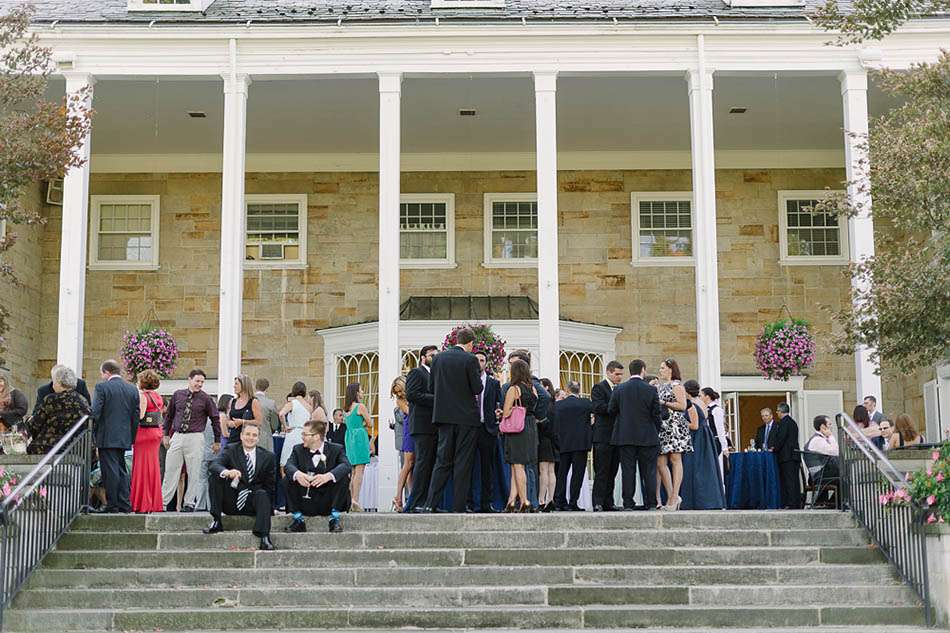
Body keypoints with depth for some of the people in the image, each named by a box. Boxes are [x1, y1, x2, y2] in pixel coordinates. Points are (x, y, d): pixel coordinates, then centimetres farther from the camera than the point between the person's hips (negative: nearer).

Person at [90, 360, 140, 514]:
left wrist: (93, 434, 2)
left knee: (110, 471, -3)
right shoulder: (133, 390, 8)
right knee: (122, 470, 12)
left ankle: (112, 505, -1)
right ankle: (124, 505, 11)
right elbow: (136, 416, 9)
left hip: (107, 437, -5)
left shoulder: (102, 387, -8)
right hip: (125, 438, 5)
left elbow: (95, 413, -10)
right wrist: (131, 437, 15)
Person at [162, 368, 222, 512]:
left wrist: (217, 441, 6)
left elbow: (215, 419, 5)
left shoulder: (205, 399, -1)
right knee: (171, 470, 3)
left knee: (194, 473, 1)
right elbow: (169, 415, 17)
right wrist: (166, 434, 15)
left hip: (195, 438, -2)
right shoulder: (177, 395, 6)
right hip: (177, 436, 2)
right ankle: (162, 501, 8)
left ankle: (189, 503, 9)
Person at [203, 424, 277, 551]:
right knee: (214, 477, -19)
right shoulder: (231, 450, 2)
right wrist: (227, 472, -41)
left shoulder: (267, 456, 6)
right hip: (230, 502, 0)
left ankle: (264, 538, -41)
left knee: (262, 494, -31)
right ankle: (216, 522, -17)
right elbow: (213, 465, -17)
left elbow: (270, 484, 6)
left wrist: (270, 507, -8)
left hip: (252, 502, 0)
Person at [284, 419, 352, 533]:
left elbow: (345, 465, -21)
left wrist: (328, 476, -40)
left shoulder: (336, 449, -2)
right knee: (288, 479, -17)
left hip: (328, 503, -2)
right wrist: (297, 474, -38)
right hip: (305, 502, 2)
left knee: (344, 477, -24)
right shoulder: (298, 449, 5)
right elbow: (288, 465, -13)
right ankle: (298, 520, -7)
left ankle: (335, 519, -13)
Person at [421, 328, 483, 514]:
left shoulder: (438, 358, 5)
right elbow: (477, 389, -11)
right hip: (466, 416, -4)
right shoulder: (470, 359, -10)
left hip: (444, 416, 4)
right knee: (463, 462, 2)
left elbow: (432, 388, 9)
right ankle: (458, 507, 2)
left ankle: (431, 504, 0)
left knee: (442, 460, 9)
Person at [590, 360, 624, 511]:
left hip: (617, 436, 7)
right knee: (602, 472, -7)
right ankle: (597, 503, -6)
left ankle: (608, 503, 12)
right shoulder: (599, 388, -4)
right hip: (603, 436, -7)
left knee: (612, 472, 8)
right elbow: (598, 407, -17)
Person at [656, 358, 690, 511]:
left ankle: (675, 496, -7)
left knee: (675, 460, -7)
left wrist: (663, 403, -12)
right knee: (660, 462, 0)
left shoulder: (676, 385, -3)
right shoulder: (660, 387, 20)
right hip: (661, 427, 8)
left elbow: (682, 405, -12)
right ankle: (671, 496, 4)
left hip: (674, 425, -8)